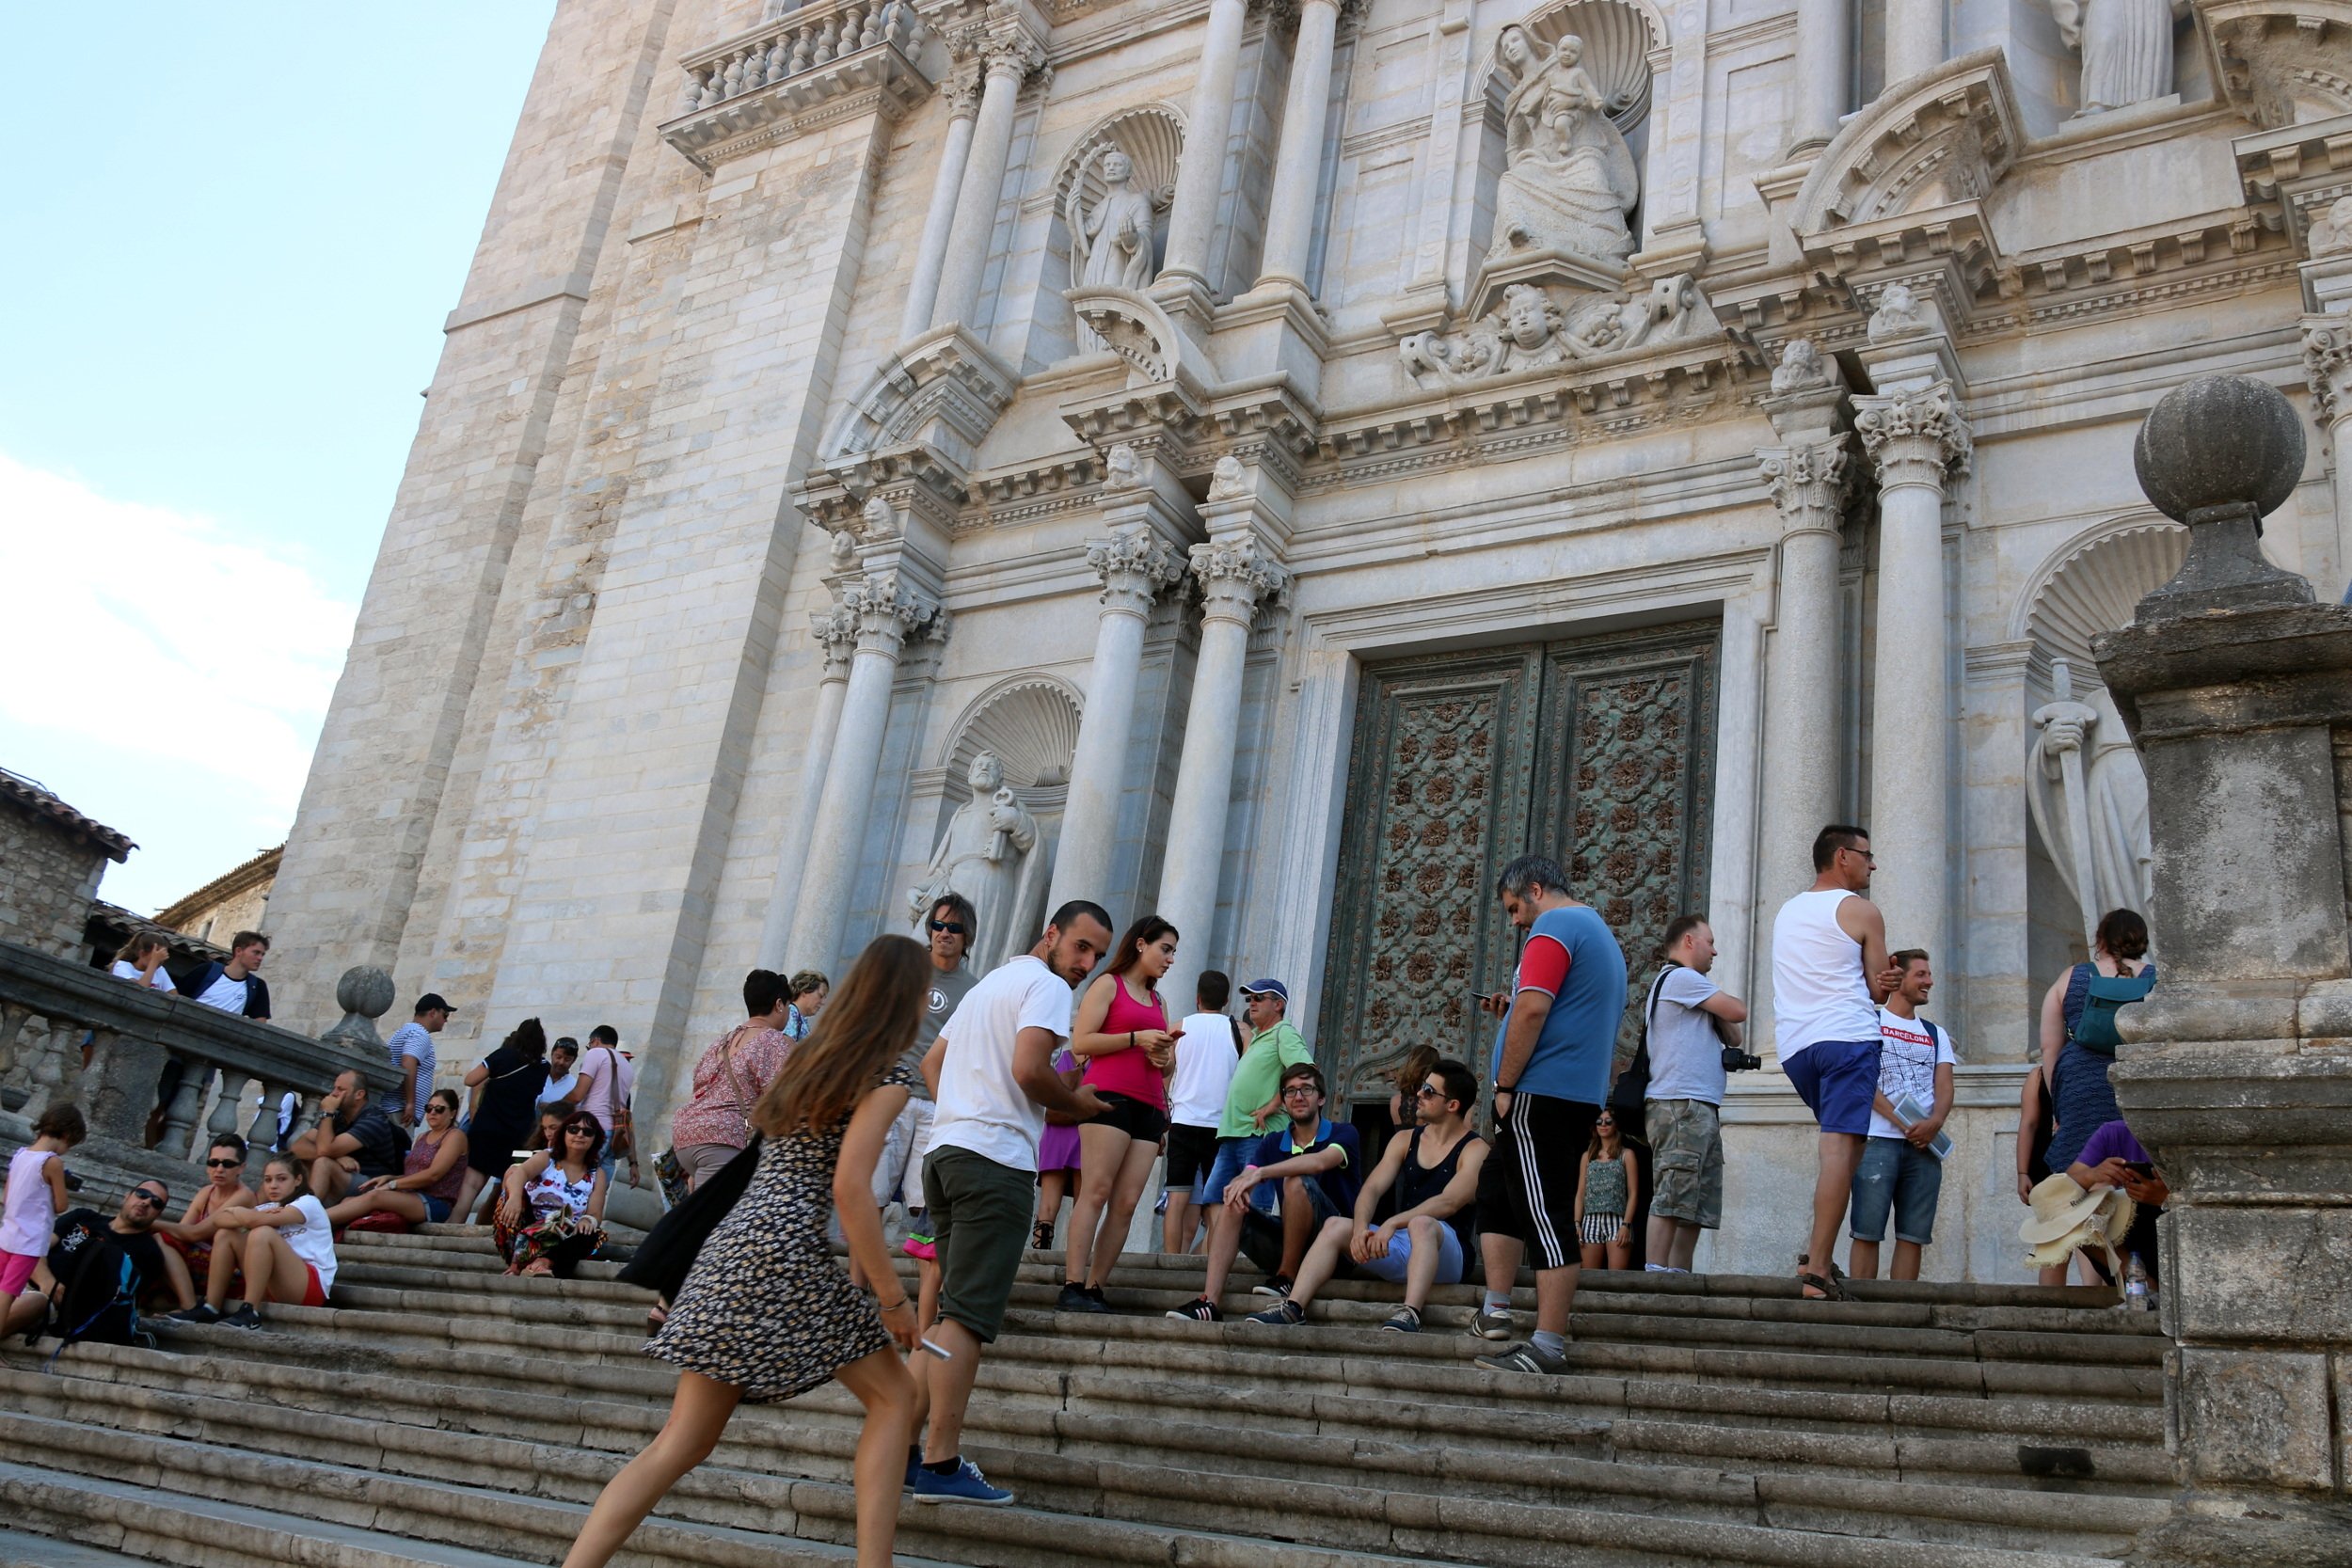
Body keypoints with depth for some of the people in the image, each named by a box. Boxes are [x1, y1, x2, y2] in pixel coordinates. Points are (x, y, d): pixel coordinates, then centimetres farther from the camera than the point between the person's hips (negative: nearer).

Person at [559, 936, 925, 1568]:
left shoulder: (808, 1057, 19)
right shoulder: (887, 1075, -4)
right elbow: (849, 1189, -14)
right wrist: (893, 1298, -10)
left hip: (727, 1248, 8)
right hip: (786, 1254, -7)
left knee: (681, 1444, 7)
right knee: (893, 1396, 8)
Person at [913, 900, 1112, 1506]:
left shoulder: (989, 983, 26)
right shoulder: (1046, 985, -4)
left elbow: (931, 1062, 30)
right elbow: (1028, 1069, -19)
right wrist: (1077, 1103, -3)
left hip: (946, 1148, 10)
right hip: (996, 1158, -10)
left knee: (950, 1312, 13)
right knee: (969, 1315, -11)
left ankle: (904, 1449, 12)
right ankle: (941, 1465, -12)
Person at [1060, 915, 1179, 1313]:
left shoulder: (1159, 1002, 27)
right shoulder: (1109, 985, 7)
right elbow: (1080, 1043, -5)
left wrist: (1165, 1057, 7)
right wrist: (1137, 1038, -9)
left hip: (1149, 1107, 7)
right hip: (1109, 1096, -7)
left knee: (1126, 1203, -4)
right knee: (1096, 1191, -15)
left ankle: (1095, 1288, -5)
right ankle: (1073, 1287, -19)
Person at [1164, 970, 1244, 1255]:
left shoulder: (1179, 1028, 6)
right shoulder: (1239, 1031, 2)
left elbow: (1162, 1080, 9)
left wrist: (1160, 1124, 18)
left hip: (1183, 1122, 1)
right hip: (1222, 1124, 0)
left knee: (1178, 1199, 1)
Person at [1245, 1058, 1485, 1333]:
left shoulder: (1474, 1149, -3)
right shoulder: (1405, 1140, 15)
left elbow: (1449, 1202, -19)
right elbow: (1372, 1188, 3)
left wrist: (1393, 1223, -31)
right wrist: (1361, 1227, -18)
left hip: (1448, 1252, -5)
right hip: (1399, 1249, 5)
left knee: (1422, 1223, -37)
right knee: (1335, 1226, -16)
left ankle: (1411, 1314, -53)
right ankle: (1293, 1308, -27)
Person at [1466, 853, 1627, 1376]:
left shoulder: (1554, 926, -8)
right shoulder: (1602, 934, 24)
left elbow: (1533, 1007, -21)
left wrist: (1505, 1086, -15)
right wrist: (1511, 1011, 18)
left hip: (1542, 1093, -10)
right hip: (1583, 1097, 10)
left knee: (1545, 1212, -9)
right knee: (1496, 1186, 19)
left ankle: (1549, 1346, -8)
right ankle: (1495, 1313, 18)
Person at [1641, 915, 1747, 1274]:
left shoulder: (1685, 984, 30)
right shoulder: (1681, 977, -2)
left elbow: (1733, 1038, 26)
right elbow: (1738, 1011, -7)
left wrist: (1718, 1012, 8)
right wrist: (1725, 1002, 15)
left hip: (1701, 1109, 10)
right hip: (1681, 1105, -10)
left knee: (1696, 1206, 5)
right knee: (1672, 1199, -16)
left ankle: (1679, 1275, 2)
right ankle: (1656, 1273, -20)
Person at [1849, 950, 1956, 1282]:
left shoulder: (1937, 1035, 23)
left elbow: (1944, 1087, 9)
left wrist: (1935, 1122, -13)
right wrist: (1902, 1123, -14)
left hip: (1925, 1145, 5)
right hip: (1879, 1140, -5)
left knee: (1913, 1236, 0)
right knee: (1867, 1232, -9)